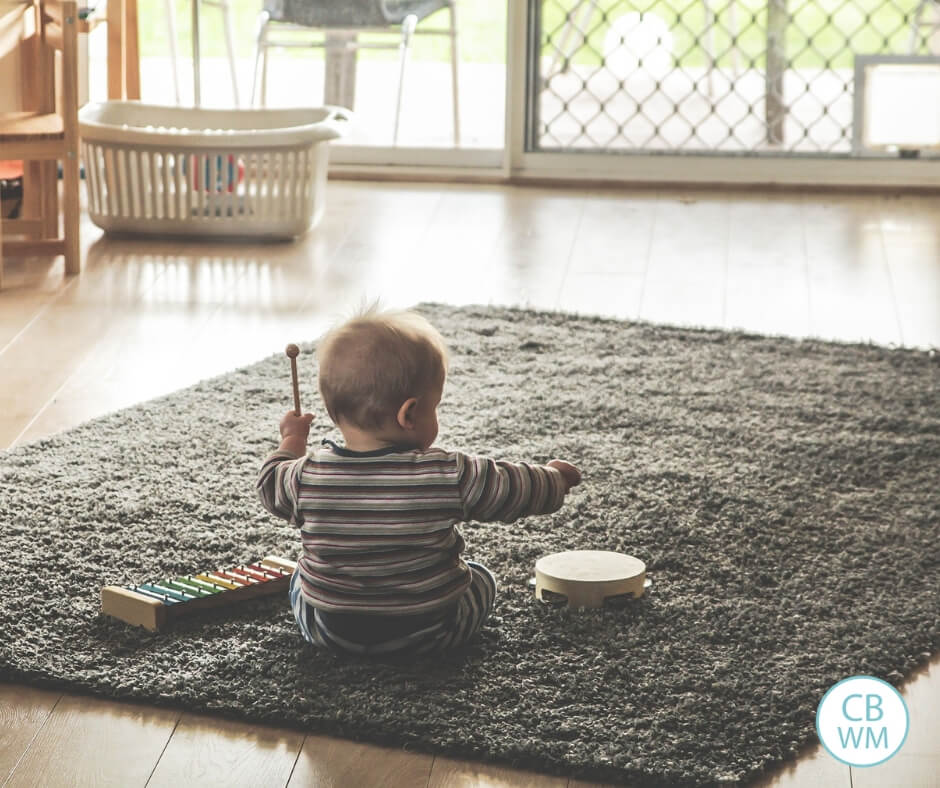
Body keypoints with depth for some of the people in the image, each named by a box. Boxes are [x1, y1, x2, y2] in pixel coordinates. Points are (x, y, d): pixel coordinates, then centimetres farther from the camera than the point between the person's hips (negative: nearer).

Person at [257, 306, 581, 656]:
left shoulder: (307, 476, -16)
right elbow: (516, 490, -8)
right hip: (429, 635, -1)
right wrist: (555, 476, 13)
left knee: (301, 576, 32)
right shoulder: (450, 476, -21)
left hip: (329, 633, 2)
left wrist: (292, 440, 24)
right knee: (482, 579, 27)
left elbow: (272, 488, 6)